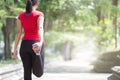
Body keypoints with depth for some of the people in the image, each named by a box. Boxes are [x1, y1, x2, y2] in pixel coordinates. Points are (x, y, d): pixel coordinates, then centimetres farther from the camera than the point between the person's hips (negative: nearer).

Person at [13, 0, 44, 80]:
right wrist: (41, 42, -34)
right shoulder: (39, 14, -1)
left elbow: (18, 32, 6)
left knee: (27, 72, 6)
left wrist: (15, 49, 8)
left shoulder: (21, 16, 10)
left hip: (24, 44, 4)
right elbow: (40, 28, -18)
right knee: (38, 72, 0)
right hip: (35, 44, -4)